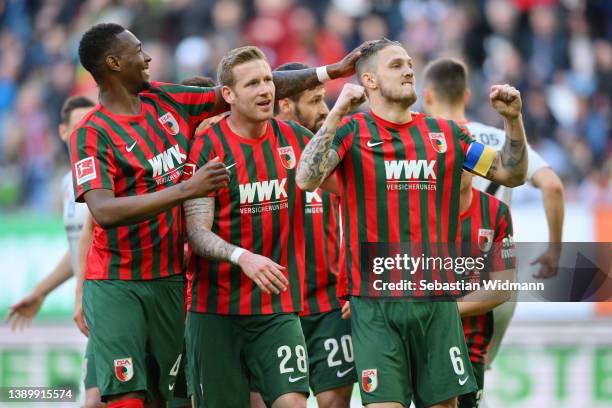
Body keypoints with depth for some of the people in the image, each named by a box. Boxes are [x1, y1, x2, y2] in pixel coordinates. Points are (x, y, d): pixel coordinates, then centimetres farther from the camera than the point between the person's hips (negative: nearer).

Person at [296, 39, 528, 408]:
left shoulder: (444, 133, 12)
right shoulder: (352, 131, 0)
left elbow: (511, 173, 16)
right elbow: (307, 180, -16)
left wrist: (513, 119, 1)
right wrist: (338, 113, -22)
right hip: (376, 303, -4)